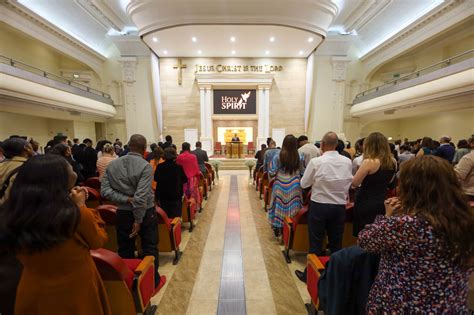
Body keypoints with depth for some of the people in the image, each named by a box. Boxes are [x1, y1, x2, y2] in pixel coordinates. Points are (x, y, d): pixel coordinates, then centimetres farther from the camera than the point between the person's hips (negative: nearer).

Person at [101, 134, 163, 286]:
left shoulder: (112, 165, -2)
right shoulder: (146, 166, -19)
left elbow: (105, 191, -7)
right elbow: (141, 196, -23)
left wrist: (126, 199, -11)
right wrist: (138, 220, -16)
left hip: (123, 213, 4)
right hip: (145, 212, -4)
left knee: (125, 250, 19)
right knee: (150, 248, 14)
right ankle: (153, 280, 29)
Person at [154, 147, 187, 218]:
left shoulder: (159, 167, -8)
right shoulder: (178, 167, -14)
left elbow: (155, 179, 5)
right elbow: (184, 180, -2)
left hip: (162, 196, 3)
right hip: (176, 196, -3)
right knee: (176, 217, 6)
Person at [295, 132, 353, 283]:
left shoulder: (316, 162, -16)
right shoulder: (348, 161, -3)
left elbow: (304, 184, -6)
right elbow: (349, 183, 9)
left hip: (319, 206, -3)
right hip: (340, 206, 4)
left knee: (316, 243, 10)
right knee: (336, 242, 18)